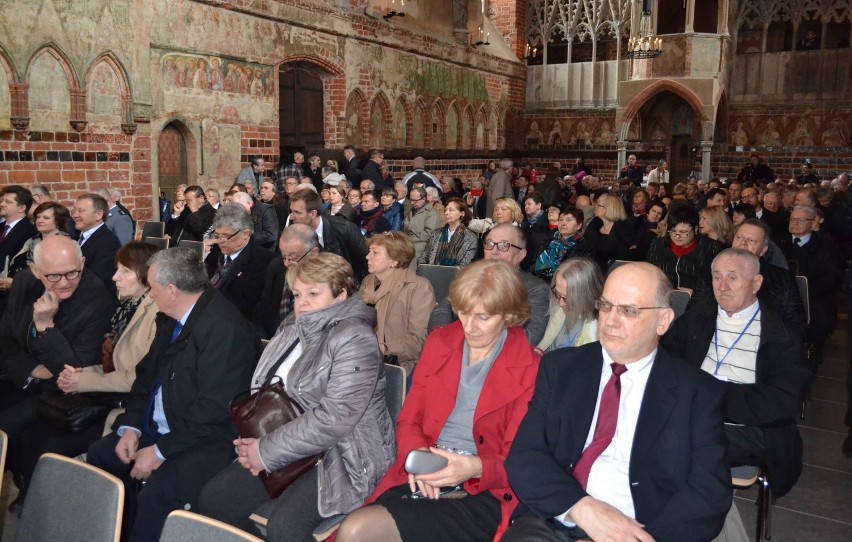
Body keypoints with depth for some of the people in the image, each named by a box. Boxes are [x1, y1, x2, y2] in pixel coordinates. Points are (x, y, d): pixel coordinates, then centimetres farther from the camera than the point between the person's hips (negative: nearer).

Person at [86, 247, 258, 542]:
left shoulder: (225, 328, -25)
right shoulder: (171, 319, 6)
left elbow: (213, 410, -25)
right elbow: (147, 372, 14)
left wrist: (160, 451, -20)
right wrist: (131, 426, 1)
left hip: (208, 440, -10)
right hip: (158, 428, 10)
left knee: (157, 493, -29)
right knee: (100, 454, 7)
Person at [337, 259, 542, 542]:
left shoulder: (531, 369, -1)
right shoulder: (439, 342, 11)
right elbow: (409, 420, 13)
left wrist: (475, 468, -22)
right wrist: (416, 455, -10)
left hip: (482, 492, -4)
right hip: (420, 479, 5)